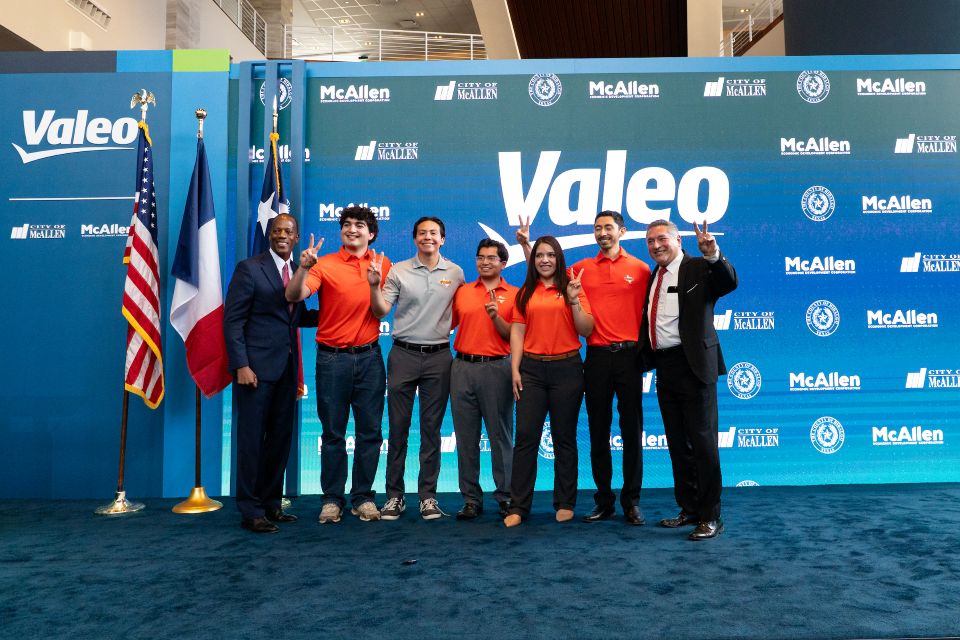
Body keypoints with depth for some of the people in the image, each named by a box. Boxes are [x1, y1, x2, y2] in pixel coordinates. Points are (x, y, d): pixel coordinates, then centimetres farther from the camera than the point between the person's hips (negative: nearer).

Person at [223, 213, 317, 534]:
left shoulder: (299, 272, 13)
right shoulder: (250, 269, -4)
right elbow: (232, 320, -8)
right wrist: (241, 365, -16)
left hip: (286, 368, 6)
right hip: (256, 367, -6)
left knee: (281, 438, 11)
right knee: (252, 439, 1)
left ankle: (271, 503, 23)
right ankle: (250, 510, 10)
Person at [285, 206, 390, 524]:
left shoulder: (383, 265, 6)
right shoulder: (325, 264, -2)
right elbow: (294, 296, -16)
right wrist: (303, 267, -31)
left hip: (369, 357, 2)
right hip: (332, 358, -2)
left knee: (370, 432, 6)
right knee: (333, 432, 6)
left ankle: (363, 497, 19)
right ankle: (332, 498, 18)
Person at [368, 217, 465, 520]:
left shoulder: (455, 273, 6)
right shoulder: (398, 271, 2)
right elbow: (381, 311, -2)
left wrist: (447, 328, 2)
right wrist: (374, 285, -16)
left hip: (438, 356, 1)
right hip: (403, 355, -1)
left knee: (432, 429, 6)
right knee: (398, 427, 4)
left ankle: (428, 495, 15)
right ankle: (394, 495, 14)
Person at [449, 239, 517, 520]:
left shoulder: (514, 295, 4)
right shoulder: (462, 291, 12)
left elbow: (513, 336, -2)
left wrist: (496, 317, -16)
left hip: (496, 368, -3)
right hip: (463, 367, 3)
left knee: (501, 435, 2)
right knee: (466, 436, 6)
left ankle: (505, 497, 12)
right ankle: (471, 498, 14)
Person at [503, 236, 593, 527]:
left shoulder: (571, 288, 4)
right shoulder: (525, 293, 11)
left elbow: (586, 330, -2)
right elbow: (517, 331, 7)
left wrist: (574, 300, -14)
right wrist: (515, 369, 0)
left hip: (566, 369, -1)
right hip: (531, 369, 2)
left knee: (564, 437, 7)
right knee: (525, 437, 0)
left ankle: (565, 503, 18)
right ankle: (518, 506, 6)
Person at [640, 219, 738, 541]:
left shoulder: (699, 268, -5)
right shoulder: (653, 276, 15)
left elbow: (729, 283, -24)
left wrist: (714, 255, -40)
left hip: (693, 365, -7)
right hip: (664, 366, 7)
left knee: (702, 440, -3)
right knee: (677, 442, 13)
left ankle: (710, 517, 6)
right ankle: (689, 509, 25)